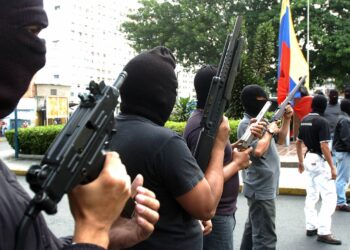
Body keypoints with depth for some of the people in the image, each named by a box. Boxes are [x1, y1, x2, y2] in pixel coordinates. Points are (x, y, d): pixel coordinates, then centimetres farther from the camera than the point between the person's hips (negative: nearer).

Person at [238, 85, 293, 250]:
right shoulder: (246, 124, -16)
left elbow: (280, 140, 22)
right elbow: (257, 151, -30)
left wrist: (286, 119, 10)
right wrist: (270, 131, -17)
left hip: (262, 187, 10)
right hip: (261, 189, -10)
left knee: (253, 229, 20)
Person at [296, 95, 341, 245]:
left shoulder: (304, 121, 7)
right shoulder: (322, 122, -17)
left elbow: (298, 143, 14)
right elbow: (324, 146, -21)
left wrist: (300, 162, 23)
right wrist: (332, 167, -16)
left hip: (308, 159, 8)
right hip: (319, 161, -8)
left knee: (311, 196, 16)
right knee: (330, 196, -4)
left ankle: (311, 227, 21)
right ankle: (323, 232, -8)